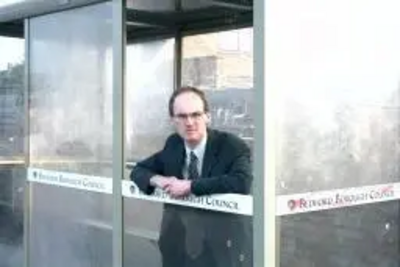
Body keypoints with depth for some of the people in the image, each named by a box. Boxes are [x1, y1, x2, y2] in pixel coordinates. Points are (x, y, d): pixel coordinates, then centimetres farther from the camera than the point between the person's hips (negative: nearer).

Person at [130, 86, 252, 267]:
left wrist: (191, 186, -27)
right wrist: (158, 179, -12)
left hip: (220, 249, -5)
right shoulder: (173, 144, 5)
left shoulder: (232, 146, -12)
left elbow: (242, 182, -29)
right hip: (178, 247, 5)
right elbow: (138, 170, 13)